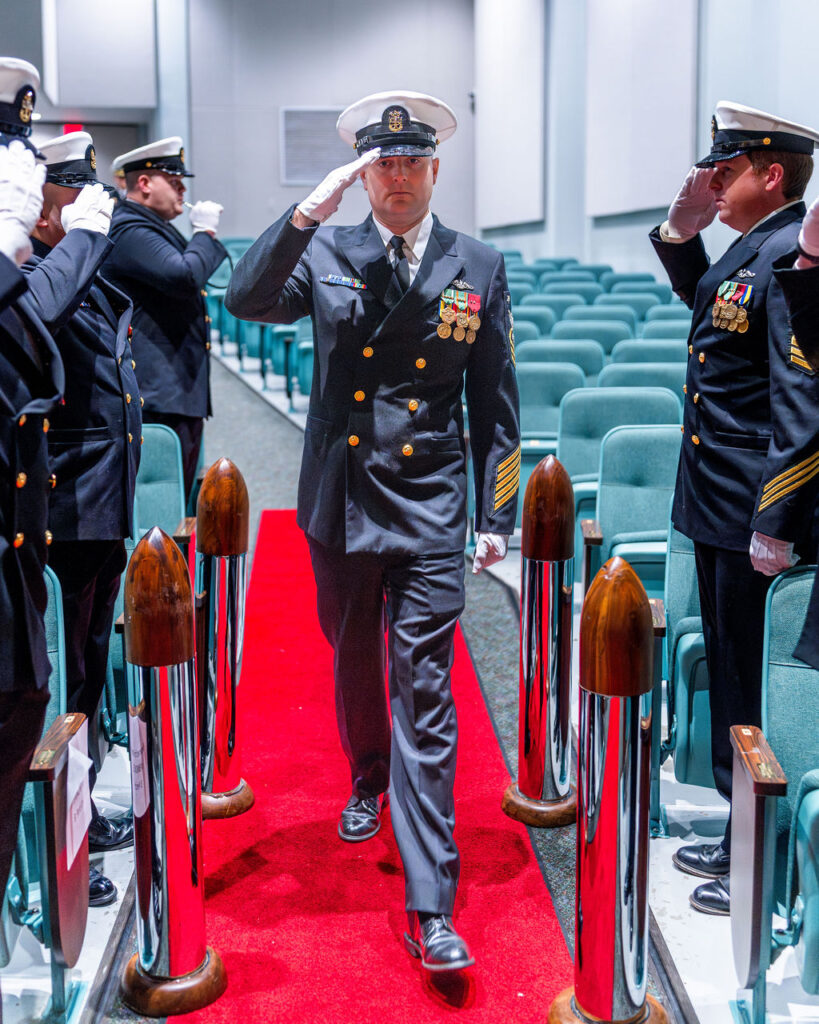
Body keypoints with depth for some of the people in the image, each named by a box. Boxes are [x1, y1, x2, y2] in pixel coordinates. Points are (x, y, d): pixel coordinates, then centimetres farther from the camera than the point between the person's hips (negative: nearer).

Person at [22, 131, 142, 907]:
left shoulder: (97, 275, 13)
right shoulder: (31, 273, -14)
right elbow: (34, 313, -38)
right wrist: (81, 236, -27)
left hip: (106, 505, 10)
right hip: (63, 510, -10)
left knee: (89, 669, 20)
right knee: (58, 682, -1)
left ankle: (80, 818, 36)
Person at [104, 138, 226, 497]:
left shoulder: (153, 227, 22)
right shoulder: (130, 230, -12)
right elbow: (185, 276, -23)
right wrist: (204, 231, -10)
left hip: (182, 394, 11)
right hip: (159, 399, -11)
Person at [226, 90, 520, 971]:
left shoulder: (478, 268, 1)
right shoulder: (326, 255, 1)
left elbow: (495, 404, 3)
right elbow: (245, 301, -17)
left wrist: (497, 516, 2)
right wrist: (306, 214, -27)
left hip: (428, 512, -2)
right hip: (339, 505, 2)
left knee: (424, 698, -4)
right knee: (354, 662, 21)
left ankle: (430, 909, -1)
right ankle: (368, 781, 52)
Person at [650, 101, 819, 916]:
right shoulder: (748, 251, 11)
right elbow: (705, 303, 32)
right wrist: (681, 231, 14)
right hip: (718, 510, 10)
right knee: (731, 678, 19)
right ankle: (739, 839, 34)